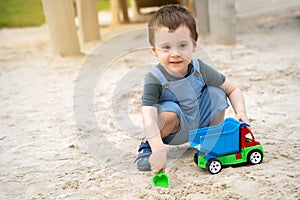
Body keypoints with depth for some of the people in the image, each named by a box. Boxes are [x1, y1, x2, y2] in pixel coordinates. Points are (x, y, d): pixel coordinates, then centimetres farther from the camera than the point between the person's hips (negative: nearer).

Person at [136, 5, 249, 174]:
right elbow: (149, 119, -38)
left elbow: (233, 90, -5)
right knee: (169, 113, -35)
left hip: (201, 120, 4)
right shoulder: (154, 80, -27)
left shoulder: (200, 70, -16)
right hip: (176, 128, -4)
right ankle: (147, 146, -6)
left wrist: (241, 112, -23)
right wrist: (158, 149, -50)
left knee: (217, 92, -15)